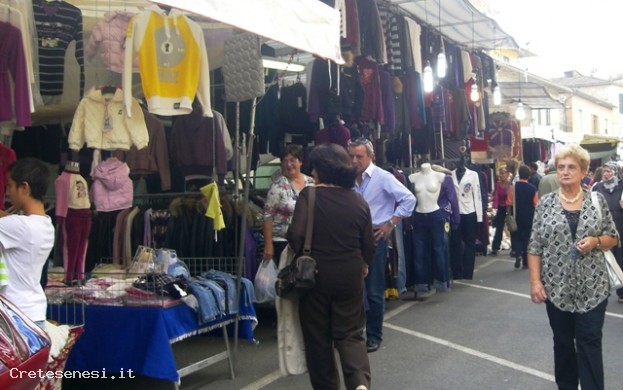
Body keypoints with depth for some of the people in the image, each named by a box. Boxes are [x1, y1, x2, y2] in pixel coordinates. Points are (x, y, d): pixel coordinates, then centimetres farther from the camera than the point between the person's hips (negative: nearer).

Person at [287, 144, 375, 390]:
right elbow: (368, 244, 7)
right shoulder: (359, 200, 1)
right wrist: (364, 265, 26)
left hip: (315, 275, -3)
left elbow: (296, 235, -21)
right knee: (350, 334, 11)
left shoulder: (309, 195, -12)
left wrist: (302, 255, 0)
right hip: (350, 277, 3)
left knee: (318, 336, 12)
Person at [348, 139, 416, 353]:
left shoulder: (383, 177, -9)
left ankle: (374, 335, 18)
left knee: (374, 291, 5)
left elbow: (409, 199, -12)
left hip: (374, 237, -4)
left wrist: (391, 223, -13)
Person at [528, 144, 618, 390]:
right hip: (557, 287, 1)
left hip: (592, 287, 0)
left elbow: (613, 238, 7)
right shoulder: (545, 203, -1)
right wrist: (535, 281, -7)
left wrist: (595, 241, -14)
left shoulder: (597, 201, 0)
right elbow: (534, 247, -1)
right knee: (563, 342, 12)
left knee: (590, 342, 1)